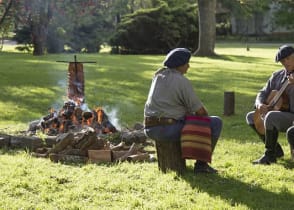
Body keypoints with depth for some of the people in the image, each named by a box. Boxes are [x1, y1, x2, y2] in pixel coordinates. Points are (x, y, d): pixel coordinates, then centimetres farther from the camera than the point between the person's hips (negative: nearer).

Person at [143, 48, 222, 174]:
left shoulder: (159, 75, 12)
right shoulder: (182, 81, -10)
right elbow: (200, 111, -8)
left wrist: (189, 112, 22)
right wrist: (205, 116, 15)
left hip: (150, 130, 9)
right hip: (169, 130, -9)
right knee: (216, 122, -1)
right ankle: (201, 164, 1)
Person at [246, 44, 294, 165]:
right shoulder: (277, 76, 8)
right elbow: (263, 93, 8)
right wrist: (260, 105, -13)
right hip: (279, 115, 8)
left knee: (271, 116, -33)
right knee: (250, 117, 11)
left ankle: (269, 156, -17)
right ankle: (277, 150, 10)